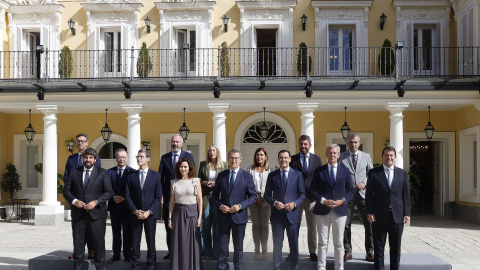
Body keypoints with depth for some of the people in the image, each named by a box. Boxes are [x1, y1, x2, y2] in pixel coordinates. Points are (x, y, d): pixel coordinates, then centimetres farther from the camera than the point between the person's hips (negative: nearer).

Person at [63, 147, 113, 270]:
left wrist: (96, 202, -15)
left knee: (99, 242, 4)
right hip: (78, 214, 2)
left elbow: (109, 191, -2)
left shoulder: (102, 173, 3)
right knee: (78, 243, 8)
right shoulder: (74, 172, 9)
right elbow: (66, 190, 8)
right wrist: (74, 200, -10)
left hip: (96, 213, -2)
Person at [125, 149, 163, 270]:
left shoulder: (155, 175, 2)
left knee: (151, 241, 6)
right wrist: (135, 211, -9)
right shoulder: (132, 176, 6)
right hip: (135, 214, 1)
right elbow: (127, 196, 4)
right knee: (135, 242, 4)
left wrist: (149, 211, -12)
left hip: (150, 214, -1)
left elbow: (158, 197, -2)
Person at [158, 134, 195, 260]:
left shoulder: (188, 156, 4)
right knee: (169, 226, 8)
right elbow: (160, 177, 7)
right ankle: (171, 250, 18)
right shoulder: (164, 157, 9)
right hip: (168, 196, 2)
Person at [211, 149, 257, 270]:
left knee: (238, 246, 10)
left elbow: (253, 196, -2)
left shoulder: (247, 176, -1)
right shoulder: (221, 175, 5)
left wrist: (240, 206, -15)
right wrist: (220, 206, -11)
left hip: (239, 216, -1)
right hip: (223, 216, 1)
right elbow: (214, 196, 9)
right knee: (222, 245, 7)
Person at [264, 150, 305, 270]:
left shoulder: (297, 174, 5)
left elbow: (302, 194, 4)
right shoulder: (272, 175, 7)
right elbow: (267, 195, 7)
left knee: (294, 244, 6)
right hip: (277, 214, 1)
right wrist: (274, 203, -12)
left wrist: (294, 203, -13)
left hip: (292, 214, 0)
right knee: (277, 244, 8)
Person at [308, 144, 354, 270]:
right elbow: (312, 191, 1)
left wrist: (342, 200, -9)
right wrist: (323, 201, -13)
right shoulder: (319, 171, 3)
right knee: (322, 242, 4)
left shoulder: (345, 170, 7)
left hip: (340, 211, 1)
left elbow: (351, 190, 8)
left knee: (339, 243, 8)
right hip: (322, 212, -1)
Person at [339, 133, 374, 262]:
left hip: (363, 193, 1)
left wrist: (364, 183, -5)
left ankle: (370, 252, 10)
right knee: (346, 224, 3)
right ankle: (347, 252, 13)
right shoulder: (341, 157, 4)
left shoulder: (366, 156, 10)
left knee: (369, 223, -1)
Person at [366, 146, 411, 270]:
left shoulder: (402, 173, 9)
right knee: (378, 247, 5)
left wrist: (406, 213, 1)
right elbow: (369, 194, 0)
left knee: (396, 248, 10)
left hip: (397, 216, 2)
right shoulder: (373, 172, 2)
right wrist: (370, 212, -7)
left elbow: (406, 194, 8)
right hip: (379, 217, -2)